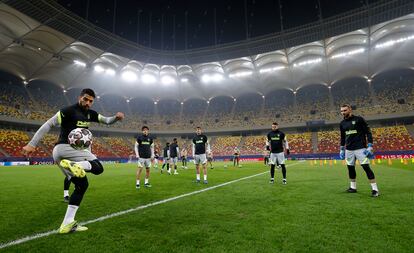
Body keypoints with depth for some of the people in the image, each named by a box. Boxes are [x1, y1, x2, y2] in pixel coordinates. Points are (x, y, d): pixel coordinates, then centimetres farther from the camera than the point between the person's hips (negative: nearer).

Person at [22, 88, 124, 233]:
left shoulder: (90, 114, 16)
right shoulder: (69, 111, -8)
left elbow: (107, 121, 21)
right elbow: (48, 125, -9)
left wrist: (116, 117, -2)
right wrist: (32, 144, -13)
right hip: (64, 148, -9)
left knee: (82, 185, 7)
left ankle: (67, 224, 9)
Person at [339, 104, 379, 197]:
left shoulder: (359, 119, -5)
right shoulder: (342, 123, 10)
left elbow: (368, 133, -5)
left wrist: (370, 146, -12)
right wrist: (341, 149, 17)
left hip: (360, 148, -5)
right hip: (349, 150, 5)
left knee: (366, 167, -7)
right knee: (350, 168, 9)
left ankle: (375, 189, 2)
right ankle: (353, 187, 22)